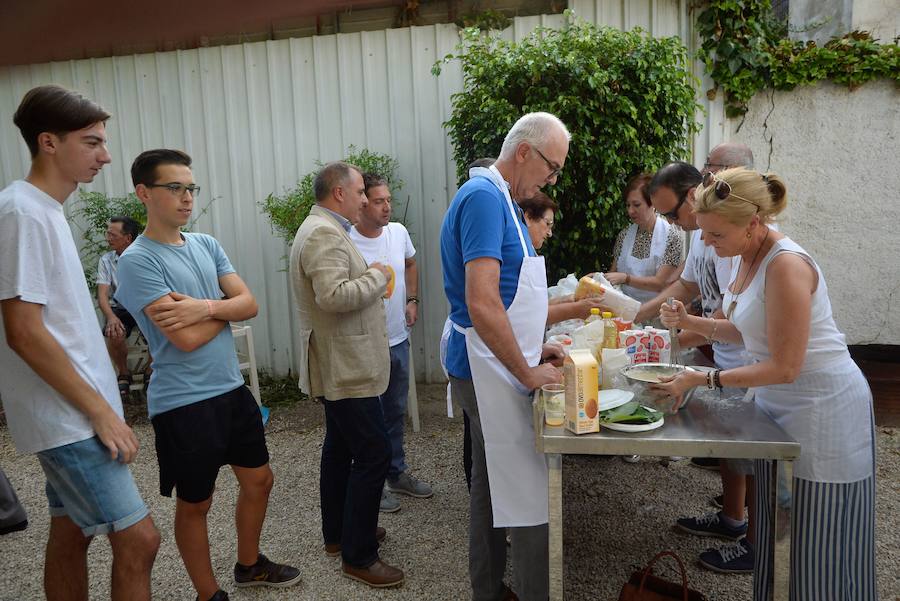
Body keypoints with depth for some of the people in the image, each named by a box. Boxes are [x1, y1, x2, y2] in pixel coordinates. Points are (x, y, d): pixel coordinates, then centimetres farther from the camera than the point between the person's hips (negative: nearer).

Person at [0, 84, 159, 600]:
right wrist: (101, 411, -17)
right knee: (138, 538, -7)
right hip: (69, 418, -9)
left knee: (71, 535, 17)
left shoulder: (46, 209, 12)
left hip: (74, 415, 9)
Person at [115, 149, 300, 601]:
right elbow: (186, 338, -21)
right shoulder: (137, 260, -14)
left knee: (259, 480, 19)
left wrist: (206, 307, -18)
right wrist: (224, 307, -5)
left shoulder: (206, 245, 7)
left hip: (233, 389, 7)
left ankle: (249, 565, 42)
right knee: (194, 504, 10)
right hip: (183, 402, -7)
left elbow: (249, 304, 0)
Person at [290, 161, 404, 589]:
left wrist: (370, 284, 12)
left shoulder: (323, 229, 16)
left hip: (339, 365, 12)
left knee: (340, 448, 19)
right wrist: (376, 276, -17)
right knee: (373, 454, -7)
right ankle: (358, 556, 4)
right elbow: (333, 296, -30)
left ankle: (337, 533, 33)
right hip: (345, 366, -12)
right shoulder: (325, 234, -19)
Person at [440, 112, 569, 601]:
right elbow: (482, 305, -26)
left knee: (491, 485, 18)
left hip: (492, 368, 10)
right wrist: (527, 373, -17)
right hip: (491, 373, -10)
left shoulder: (498, 199, 14)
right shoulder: (484, 198, -18)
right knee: (530, 496, -2)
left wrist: (534, 348, 16)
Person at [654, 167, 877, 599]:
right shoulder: (746, 256, 2)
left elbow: (784, 367, -24)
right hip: (779, 402, 9)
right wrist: (690, 322, -2)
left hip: (823, 408, -8)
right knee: (776, 528, 17)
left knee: (818, 546, 5)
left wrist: (702, 379, -22)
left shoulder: (785, 265, -25)